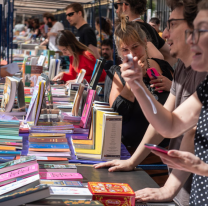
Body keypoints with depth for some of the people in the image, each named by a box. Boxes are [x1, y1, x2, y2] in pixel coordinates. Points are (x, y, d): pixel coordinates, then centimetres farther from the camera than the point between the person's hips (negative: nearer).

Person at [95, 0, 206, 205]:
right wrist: (131, 162, 10)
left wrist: (169, 189, -29)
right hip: (178, 177, 8)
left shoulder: (203, 71, -22)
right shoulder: (182, 66, 6)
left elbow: (194, 134, -27)